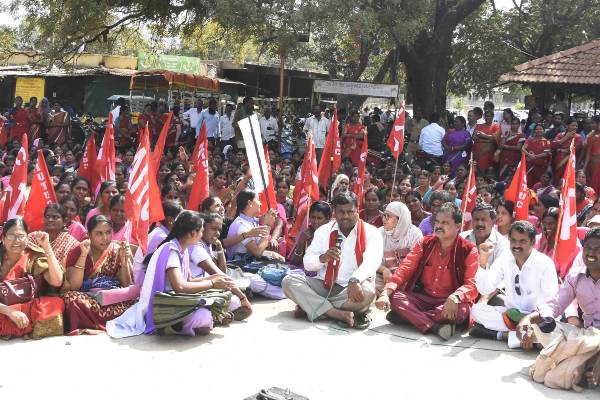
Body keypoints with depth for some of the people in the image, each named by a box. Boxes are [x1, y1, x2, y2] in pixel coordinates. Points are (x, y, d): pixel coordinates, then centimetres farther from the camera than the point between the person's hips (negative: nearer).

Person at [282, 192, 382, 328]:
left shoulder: (371, 233, -2)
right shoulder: (324, 231, 8)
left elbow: (371, 262, -20)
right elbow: (307, 263, 5)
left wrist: (355, 281, -41)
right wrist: (323, 258, -19)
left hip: (352, 288, -3)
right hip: (323, 285, 3)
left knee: (367, 292, -36)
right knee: (289, 281, -18)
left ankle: (310, 306, -21)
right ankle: (339, 314, -30)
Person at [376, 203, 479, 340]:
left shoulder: (469, 250, -4)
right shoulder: (425, 244, 5)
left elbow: (472, 284, -13)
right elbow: (404, 270, -2)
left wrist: (455, 297, -36)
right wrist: (386, 293, -20)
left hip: (449, 303, -3)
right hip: (422, 297, 3)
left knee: (461, 310, -35)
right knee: (395, 297, -22)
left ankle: (410, 316, -23)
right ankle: (434, 327, -36)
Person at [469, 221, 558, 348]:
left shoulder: (545, 263, -10)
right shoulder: (504, 260, -1)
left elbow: (550, 300, -12)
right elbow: (485, 290, -7)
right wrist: (483, 262, -20)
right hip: (509, 313, 4)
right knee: (476, 310, -20)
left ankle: (503, 334, -24)